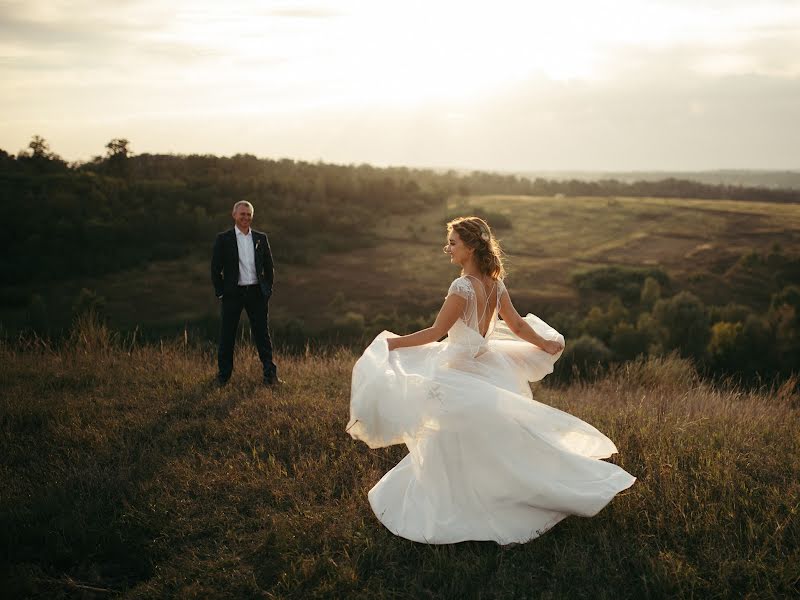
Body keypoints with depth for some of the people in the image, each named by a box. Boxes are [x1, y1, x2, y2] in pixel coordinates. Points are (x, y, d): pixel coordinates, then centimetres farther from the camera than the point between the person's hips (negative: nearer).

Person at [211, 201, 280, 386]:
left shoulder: (261, 238, 8)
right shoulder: (223, 239, -1)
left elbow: (268, 266, 13)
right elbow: (215, 268, -1)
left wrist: (268, 290, 6)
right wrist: (220, 292, -5)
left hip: (257, 292, 2)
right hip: (233, 293, -2)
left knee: (263, 334, 4)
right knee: (227, 336, 5)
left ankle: (270, 374, 9)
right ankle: (223, 376, 17)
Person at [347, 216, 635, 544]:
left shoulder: (462, 287, -23)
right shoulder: (495, 284, 1)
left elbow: (435, 333, -19)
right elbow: (517, 325, 8)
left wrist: (393, 343, -10)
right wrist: (545, 345, 24)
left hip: (463, 375, -8)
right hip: (483, 367, 8)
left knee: (461, 453, 6)